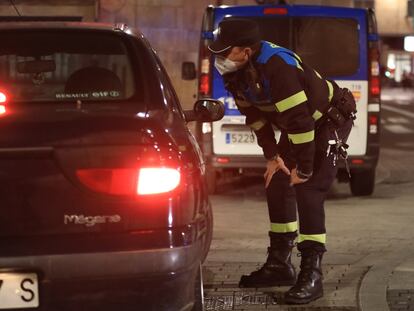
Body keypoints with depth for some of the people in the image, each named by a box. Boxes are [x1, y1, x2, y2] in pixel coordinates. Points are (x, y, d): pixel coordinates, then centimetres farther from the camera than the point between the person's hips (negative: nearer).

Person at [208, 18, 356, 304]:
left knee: (309, 191, -19)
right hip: (298, 126, 9)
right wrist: (272, 155, 2)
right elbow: (254, 114, 5)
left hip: (331, 118, -9)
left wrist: (303, 169, -29)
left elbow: (300, 119, -36)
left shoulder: (276, 66, -37)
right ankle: (279, 264, 21)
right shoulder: (235, 72, -10)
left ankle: (311, 275, -16)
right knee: (277, 184, 9)